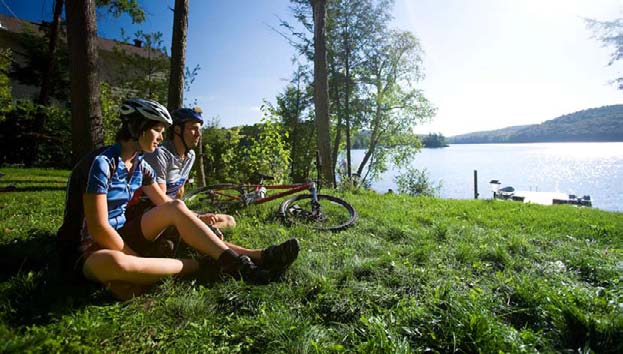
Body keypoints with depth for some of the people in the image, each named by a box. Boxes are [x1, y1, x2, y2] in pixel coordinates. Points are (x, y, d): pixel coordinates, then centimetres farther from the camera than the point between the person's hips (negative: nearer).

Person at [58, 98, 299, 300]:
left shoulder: (141, 166, 3)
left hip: (124, 234, 6)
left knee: (176, 207, -18)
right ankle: (201, 266, -29)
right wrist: (137, 259, -18)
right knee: (113, 263, -43)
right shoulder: (102, 163, -20)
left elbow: (166, 204, 9)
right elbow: (98, 229, -24)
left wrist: (197, 219, -3)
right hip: (97, 247, -6)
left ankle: (236, 260, -27)